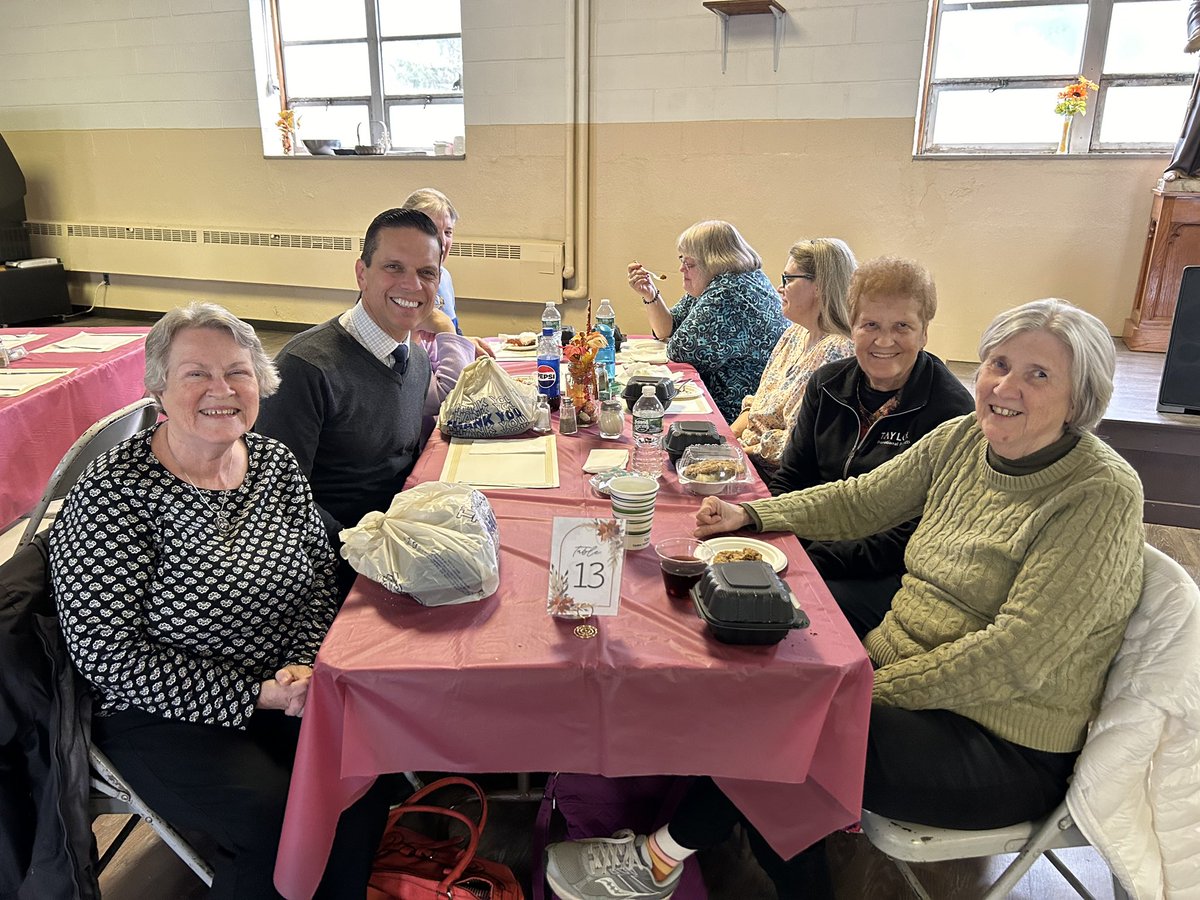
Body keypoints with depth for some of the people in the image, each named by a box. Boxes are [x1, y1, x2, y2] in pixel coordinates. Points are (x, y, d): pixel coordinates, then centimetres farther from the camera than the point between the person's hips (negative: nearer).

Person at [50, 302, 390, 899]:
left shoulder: (276, 464, 0)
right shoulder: (110, 495, -16)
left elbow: (318, 580, 7)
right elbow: (106, 653, -17)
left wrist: (303, 663, -11)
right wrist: (251, 695, -19)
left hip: (277, 688, 5)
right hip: (159, 714, -4)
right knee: (272, 815, -24)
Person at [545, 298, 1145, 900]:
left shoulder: (1101, 496, -18)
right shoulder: (963, 439, 2)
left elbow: (1015, 656, -23)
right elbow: (859, 502, 9)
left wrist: (879, 686, -21)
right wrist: (750, 514, -2)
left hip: (1005, 750, -6)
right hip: (895, 670, 7)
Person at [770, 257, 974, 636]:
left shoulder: (951, 410, -11)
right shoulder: (828, 384, 8)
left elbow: (911, 537, -15)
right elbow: (790, 482, 10)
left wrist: (814, 559, -23)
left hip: (893, 575, -5)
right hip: (813, 545, 6)